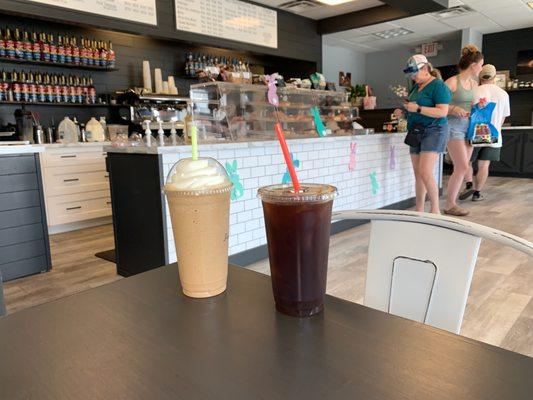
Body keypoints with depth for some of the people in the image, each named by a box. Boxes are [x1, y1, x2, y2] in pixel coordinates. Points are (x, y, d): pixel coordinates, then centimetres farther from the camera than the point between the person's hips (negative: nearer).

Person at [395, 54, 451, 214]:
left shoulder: (438, 86, -8)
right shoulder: (416, 86, 17)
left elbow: (442, 112, -18)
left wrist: (417, 109, -23)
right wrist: (403, 112, 7)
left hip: (433, 132, -8)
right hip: (416, 132, 8)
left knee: (425, 172, -17)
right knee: (418, 174, 7)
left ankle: (436, 210, -6)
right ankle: (419, 211, 14)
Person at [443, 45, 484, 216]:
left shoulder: (474, 83, 14)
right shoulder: (452, 82, -8)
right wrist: (453, 110, -24)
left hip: (469, 127, 8)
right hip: (454, 126, -8)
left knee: (462, 168, 5)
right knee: (462, 167, -11)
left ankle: (452, 202, 12)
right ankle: (449, 205, -1)